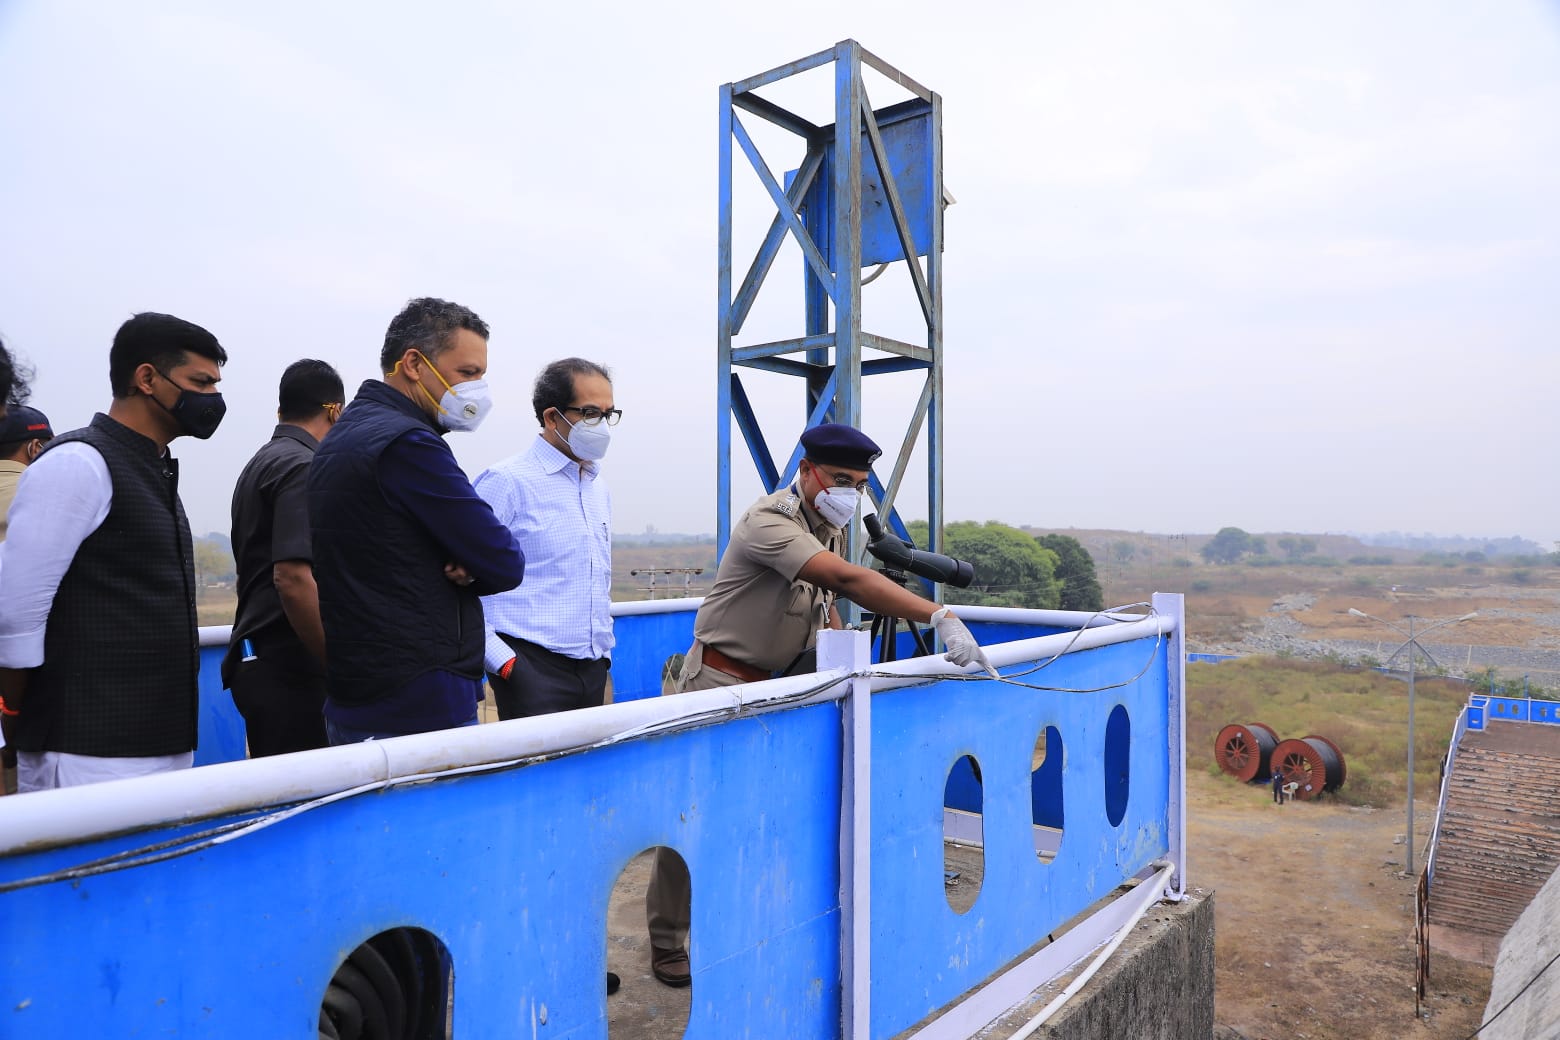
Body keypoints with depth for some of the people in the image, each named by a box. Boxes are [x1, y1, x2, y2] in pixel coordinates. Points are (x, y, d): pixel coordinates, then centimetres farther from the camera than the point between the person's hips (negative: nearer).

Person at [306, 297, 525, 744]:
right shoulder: (407, 443, -17)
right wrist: (467, 569, 3)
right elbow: (505, 566, -18)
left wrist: (463, 566, -5)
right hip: (421, 708, -10)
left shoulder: (342, 436, 14)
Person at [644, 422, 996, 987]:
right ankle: (667, 942, 15)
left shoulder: (830, 526, 4)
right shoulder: (768, 522, -26)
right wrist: (940, 617, -45)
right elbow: (848, 579, -39)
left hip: (780, 681, 8)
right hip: (721, 681, -7)